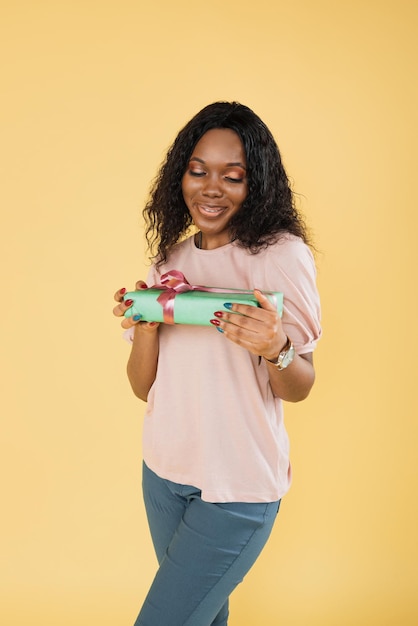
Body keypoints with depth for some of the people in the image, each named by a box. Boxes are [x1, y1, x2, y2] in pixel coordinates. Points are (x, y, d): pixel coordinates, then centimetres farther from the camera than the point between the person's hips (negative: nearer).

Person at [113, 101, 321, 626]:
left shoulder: (282, 253, -13)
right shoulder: (171, 258, 2)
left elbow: (299, 388, -10)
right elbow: (143, 387, 1)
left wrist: (275, 350, -32)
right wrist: (144, 328, -20)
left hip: (238, 486, -5)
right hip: (164, 469, 5)